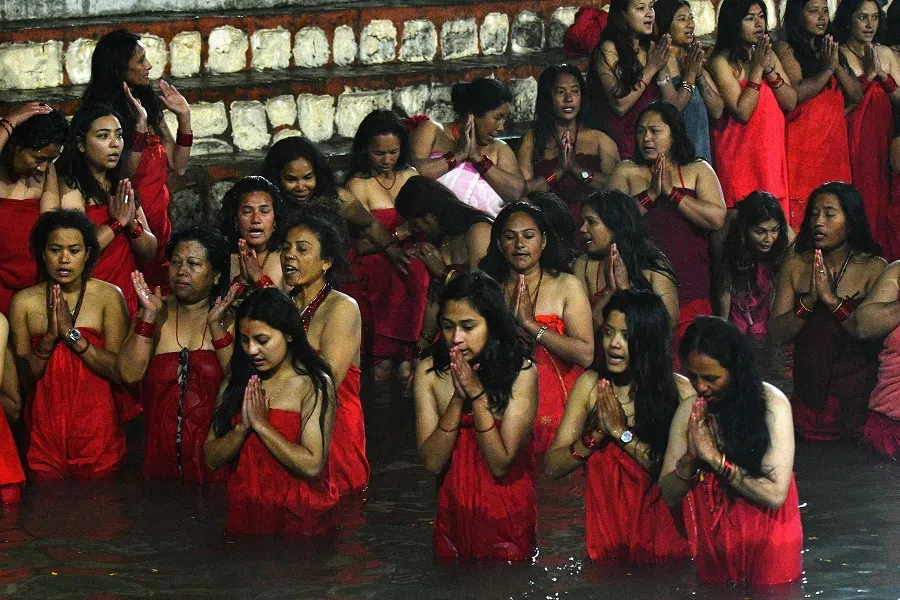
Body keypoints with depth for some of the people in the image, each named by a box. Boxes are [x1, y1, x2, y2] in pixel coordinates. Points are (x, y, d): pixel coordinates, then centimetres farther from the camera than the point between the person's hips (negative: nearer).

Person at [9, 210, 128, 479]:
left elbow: (119, 371, -12)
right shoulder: (23, 302, 1)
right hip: (44, 431, 1)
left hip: (96, 429, -1)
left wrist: (71, 333, -18)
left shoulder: (108, 296, -4)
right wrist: (50, 335, -17)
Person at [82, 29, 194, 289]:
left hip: (158, 219, 7)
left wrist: (184, 117, 4)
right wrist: (139, 124, -24)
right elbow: (126, 174, -19)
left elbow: (178, 166, 12)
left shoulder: (149, 103, 12)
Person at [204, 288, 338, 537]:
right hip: (244, 518, 4)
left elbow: (312, 465, -13)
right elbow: (212, 458, 8)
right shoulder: (237, 384, 12)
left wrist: (261, 424, -9)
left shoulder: (313, 385, -3)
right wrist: (243, 427, -9)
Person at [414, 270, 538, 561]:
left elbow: (500, 464, -17)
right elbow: (432, 463, -12)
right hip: (453, 513, 3)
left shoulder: (521, 372, -14)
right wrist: (458, 398, -21)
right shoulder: (429, 373, -6)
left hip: (507, 514, -3)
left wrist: (477, 394, -23)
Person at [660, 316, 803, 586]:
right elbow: (670, 496, 0)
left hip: (768, 546, -4)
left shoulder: (770, 404, -15)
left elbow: (774, 494, -22)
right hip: (714, 545, 4)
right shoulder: (690, 411, -1)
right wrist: (691, 457, -18)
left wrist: (713, 457, -20)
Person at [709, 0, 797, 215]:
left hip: (772, 151, 6)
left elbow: (791, 102, 3)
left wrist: (769, 70, -9)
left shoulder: (769, 56, 10)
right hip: (740, 154, -5)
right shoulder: (722, 62, -9)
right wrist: (756, 69, -15)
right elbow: (742, 112, -17)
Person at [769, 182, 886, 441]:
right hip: (808, 397, 3)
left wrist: (832, 299, -24)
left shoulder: (873, 268, -6)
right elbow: (777, 334, -3)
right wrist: (810, 300, -18)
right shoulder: (796, 266, 4)